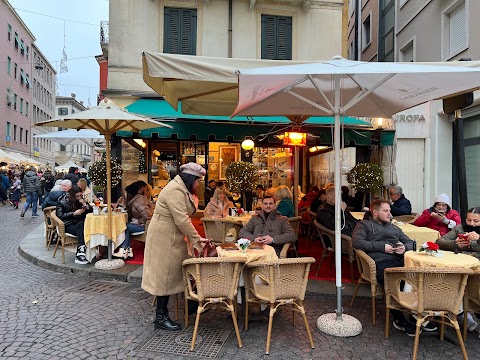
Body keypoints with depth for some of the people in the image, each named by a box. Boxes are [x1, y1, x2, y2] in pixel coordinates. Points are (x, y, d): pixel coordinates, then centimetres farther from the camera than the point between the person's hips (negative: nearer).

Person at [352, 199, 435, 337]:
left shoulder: (394, 227, 35)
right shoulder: (364, 225, 16)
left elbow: (411, 242, 28)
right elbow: (357, 242, -3)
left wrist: (405, 247, 2)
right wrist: (382, 247, -6)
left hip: (399, 260, 5)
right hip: (380, 262, -5)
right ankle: (399, 319, -18)